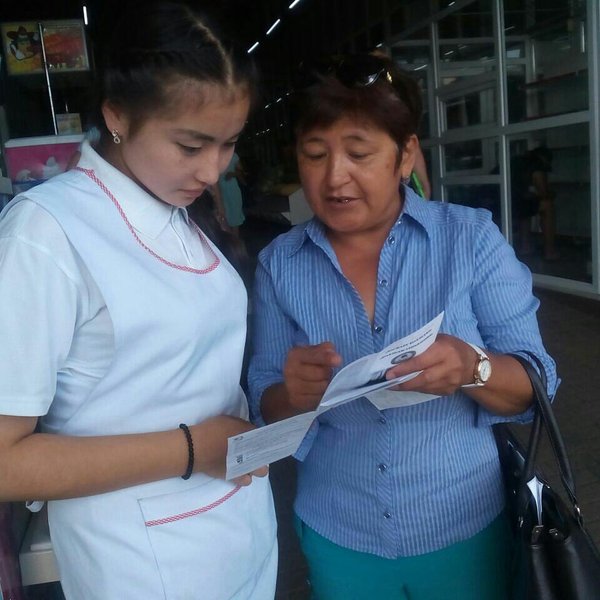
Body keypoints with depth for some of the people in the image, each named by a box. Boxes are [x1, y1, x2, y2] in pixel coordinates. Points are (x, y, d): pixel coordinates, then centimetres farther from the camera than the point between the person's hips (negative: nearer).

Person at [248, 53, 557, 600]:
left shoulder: (472, 238, -11)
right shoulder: (279, 263, -6)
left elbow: (536, 386, -9)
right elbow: (266, 410, -4)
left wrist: (472, 369, -30)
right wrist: (294, 394, -26)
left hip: (463, 529, -1)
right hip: (336, 537, 1)